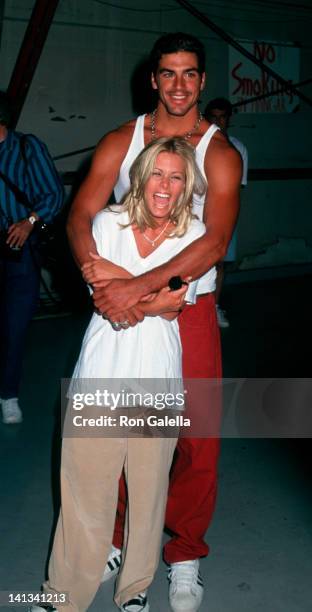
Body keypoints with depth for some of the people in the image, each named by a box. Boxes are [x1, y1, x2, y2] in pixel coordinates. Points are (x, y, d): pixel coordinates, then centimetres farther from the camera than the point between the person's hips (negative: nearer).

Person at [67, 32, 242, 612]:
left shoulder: (220, 152, -4)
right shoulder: (120, 141, 2)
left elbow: (216, 241, -18)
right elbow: (80, 217, -7)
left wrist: (139, 286, -28)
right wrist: (102, 282, -26)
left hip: (189, 307, -1)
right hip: (121, 304, 2)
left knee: (195, 436, 3)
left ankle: (185, 557, 24)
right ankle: (113, 540, 31)